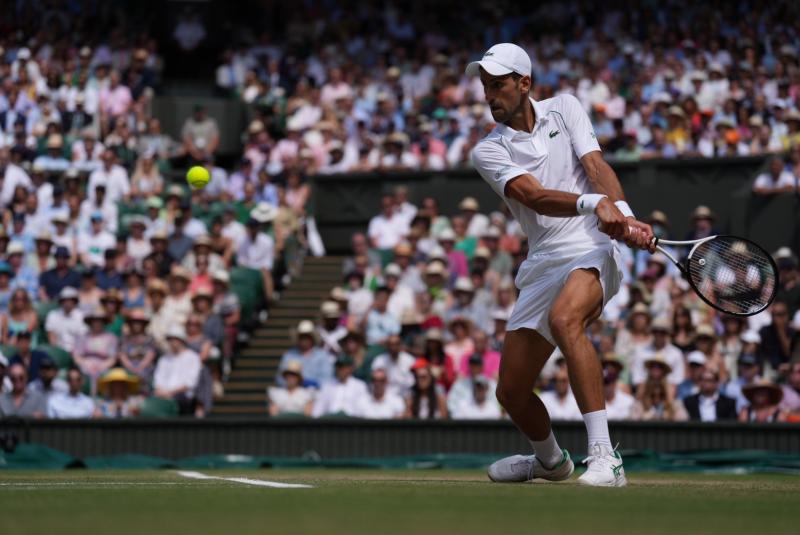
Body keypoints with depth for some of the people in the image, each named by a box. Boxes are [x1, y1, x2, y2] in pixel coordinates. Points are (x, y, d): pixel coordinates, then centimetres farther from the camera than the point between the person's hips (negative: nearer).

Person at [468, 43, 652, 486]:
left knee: (563, 320, -36)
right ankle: (550, 459, 41)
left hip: (592, 249, -4)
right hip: (543, 263, 4)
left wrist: (624, 216, -26)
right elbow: (536, 197, -15)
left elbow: (596, 166, -6)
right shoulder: (488, 152, 3)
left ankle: (605, 459, -40)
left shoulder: (564, 108, 7)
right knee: (511, 391, 6)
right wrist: (591, 203, -34)